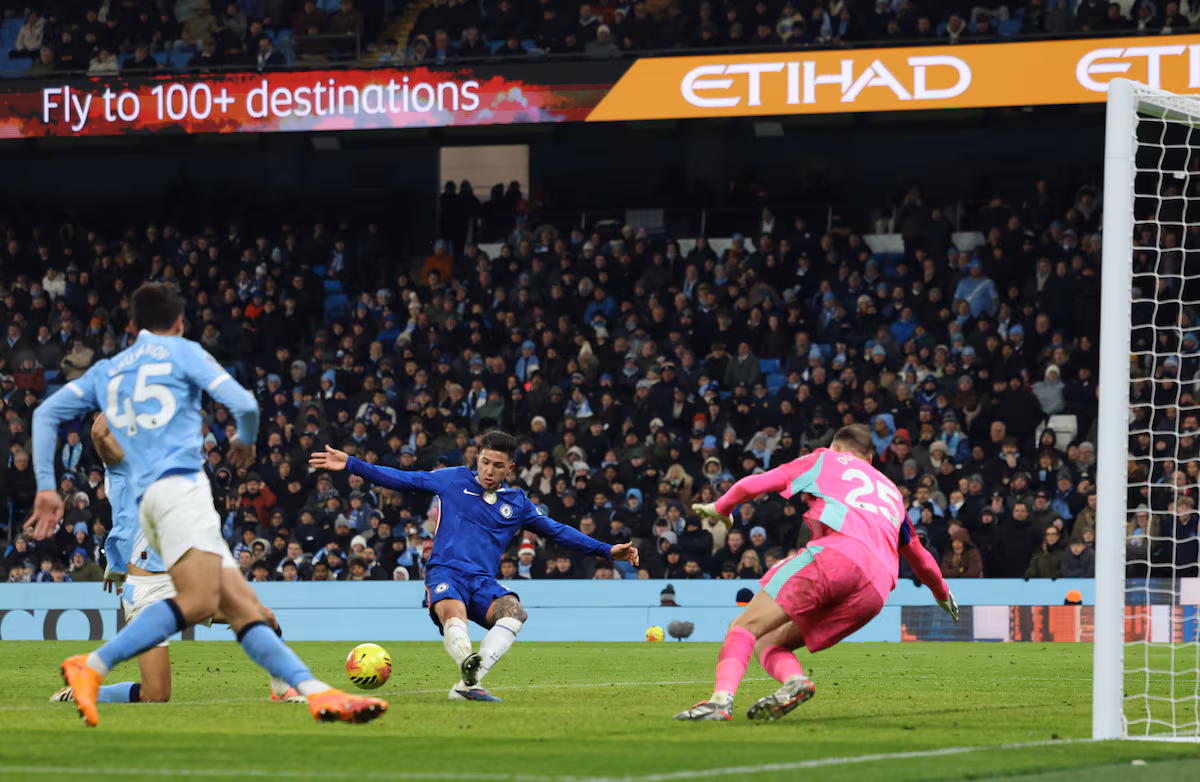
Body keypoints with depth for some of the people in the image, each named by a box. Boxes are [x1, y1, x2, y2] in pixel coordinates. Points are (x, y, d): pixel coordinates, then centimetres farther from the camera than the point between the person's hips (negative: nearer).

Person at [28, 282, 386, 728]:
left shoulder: (105, 371, 26)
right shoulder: (182, 352, 10)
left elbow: (45, 414, 20)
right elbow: (243, 404, 1)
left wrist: (46, 487, 16)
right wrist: (245, 441, 22)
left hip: (146, 499, 8)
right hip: (180, 486, -8)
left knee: (244, 607, -1)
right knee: (199, 600, -25)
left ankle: (318, 694, -12)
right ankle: (91, 668, -34)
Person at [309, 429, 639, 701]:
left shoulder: (518, 503, 16)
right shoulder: (454, 480, 9)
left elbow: (557, 531, 23)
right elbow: (401, 479, 12)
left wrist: (606, 551, 19)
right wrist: (350, 465, 6)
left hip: (483, 581, 3)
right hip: (445, 573, -3)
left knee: (514, 612, -31)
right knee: (454, 615, -38)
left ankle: (467, 685, -43)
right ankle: (468, 664, -67)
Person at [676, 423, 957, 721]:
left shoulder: (826, 459, 26)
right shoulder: (892, 492, 39)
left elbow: (751, 485, 22)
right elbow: (918, 555, 51)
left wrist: (721, 508, 42)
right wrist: (942, 592, 70)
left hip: (836, 553, -5)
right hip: (878, 588, 5)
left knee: (745, 627, -6)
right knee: (769, 641, 11)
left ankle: (722, 697, -33)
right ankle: (794, 679, -22)